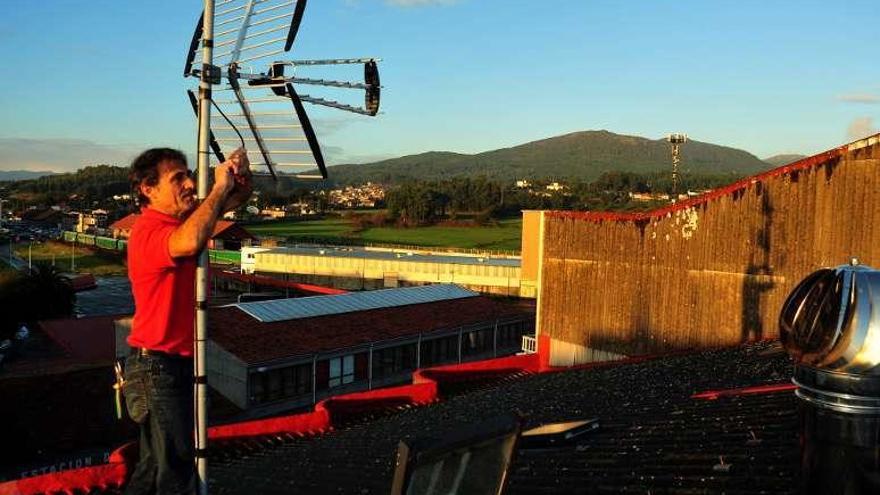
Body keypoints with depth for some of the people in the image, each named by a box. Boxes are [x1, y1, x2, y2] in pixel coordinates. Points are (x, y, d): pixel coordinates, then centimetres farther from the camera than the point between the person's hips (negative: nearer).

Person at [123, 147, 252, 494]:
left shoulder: (183, 217, 5)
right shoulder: (148, 230, -22)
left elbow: (241, 196, 12)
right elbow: (190, 242, -45)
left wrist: (241, 173, -12)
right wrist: (220, 186, -31)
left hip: (179, 362, 9)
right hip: (158, 365, -9)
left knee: (157, 462, 23)